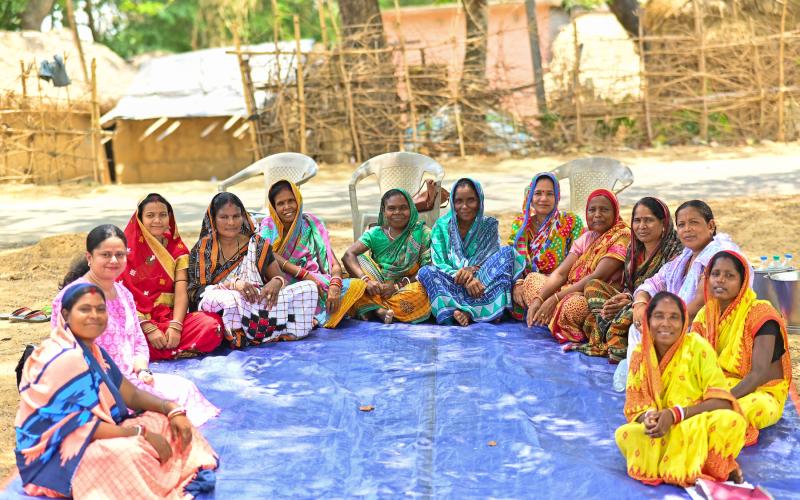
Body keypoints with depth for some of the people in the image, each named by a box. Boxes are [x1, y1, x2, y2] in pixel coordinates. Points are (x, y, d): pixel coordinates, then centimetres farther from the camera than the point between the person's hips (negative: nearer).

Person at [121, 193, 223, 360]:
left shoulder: (178, 250, 11)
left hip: (169, 317, 2)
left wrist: (175, 326, -20)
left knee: (212, 326, -27)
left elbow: (181, 292, -2)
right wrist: (148, 329, -18)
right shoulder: (128, 248, 3)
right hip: (136, 321, -2)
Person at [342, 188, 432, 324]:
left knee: (418, 293, -35)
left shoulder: (422, 233, -2)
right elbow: (348, 255, -10)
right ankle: (379, 310, -33)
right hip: (380, 286, 2)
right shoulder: (376, 234, 2)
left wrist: (398, 285, -19)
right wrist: (366, 279, -27)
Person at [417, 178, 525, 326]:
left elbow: (493, 261, -3)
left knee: (508, 252, -21)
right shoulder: (442, 226, 3)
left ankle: (466, 310, -33)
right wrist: (465, 279, -23)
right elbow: (439, 264, -6)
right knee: (426, 272, -28)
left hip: (481, 282, 1)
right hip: (452, 285, -1)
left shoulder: (488, 225, 6)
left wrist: (472, 270, -24)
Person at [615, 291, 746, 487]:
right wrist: (648, 417, -25)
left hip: (701, 427, -3)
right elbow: (634, 408, -1)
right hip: (663, 432, 4)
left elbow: (722, 402, -16)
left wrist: (675, 414, -27)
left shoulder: (697, 347, -11)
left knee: (731, 422, -35)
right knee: (623, 434, -26)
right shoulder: (640, 354, -2)